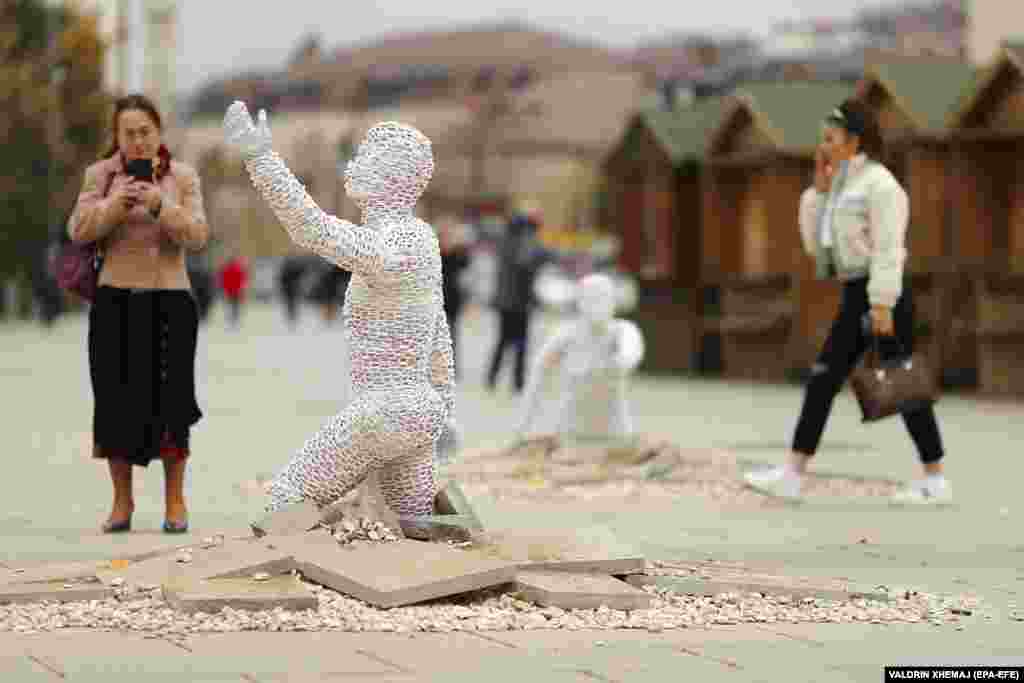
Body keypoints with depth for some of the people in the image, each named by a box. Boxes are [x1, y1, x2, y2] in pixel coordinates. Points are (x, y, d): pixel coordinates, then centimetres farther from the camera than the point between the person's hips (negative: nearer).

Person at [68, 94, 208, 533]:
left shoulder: (183, 176, 1)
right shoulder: (100, 174, 4)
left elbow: (197, 236, -7)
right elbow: (78, 231, -4)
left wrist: (161, 206, -22)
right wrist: (116, 204, -19)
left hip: (169, 302, -1)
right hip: (115, 302, 1)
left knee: (169, 400, -1)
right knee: (116, 399, 1)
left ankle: (175, 502, 9)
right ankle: (122, 502, 11)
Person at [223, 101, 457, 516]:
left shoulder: (389, 251, -22)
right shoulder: (419, 235, 9)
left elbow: (314, 231, -37)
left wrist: (259, 158, -45)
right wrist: (444, 406, 27)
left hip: (384, 413, -9)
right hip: (418, 408, 9)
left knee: (288, 500, 4)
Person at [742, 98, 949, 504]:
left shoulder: (879, 184, -11)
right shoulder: (842, 187, 17)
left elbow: (887, 248, -18)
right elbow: (814, 244, 16)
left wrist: (882, 305, -24)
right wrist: (819, 189, 8)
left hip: (882, 296, -9)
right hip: (855, 298, 9)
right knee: (822, 382, 4)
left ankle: (936, 482, 4)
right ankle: (791, 476, 5)